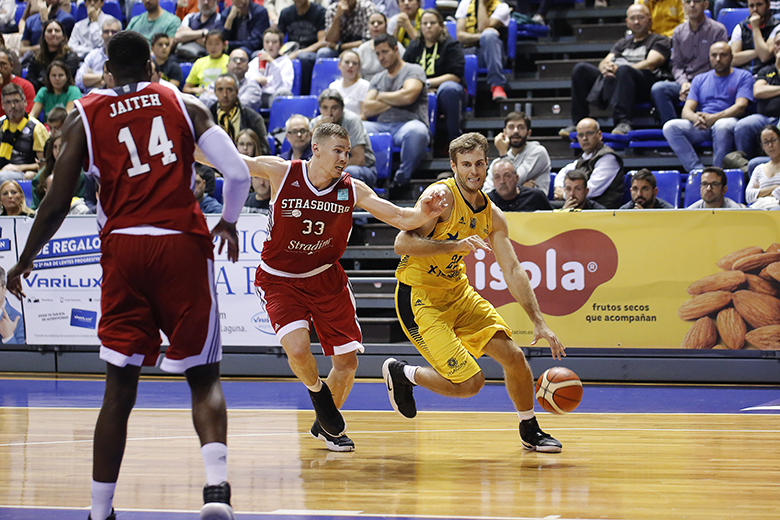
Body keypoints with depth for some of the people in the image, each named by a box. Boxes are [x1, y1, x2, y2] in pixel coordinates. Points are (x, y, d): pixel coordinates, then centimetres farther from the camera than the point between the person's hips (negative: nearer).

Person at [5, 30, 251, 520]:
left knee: (120, 388, 9)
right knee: (204, 378, 6)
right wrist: (228, 222, 18)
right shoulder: (185, 104, 9)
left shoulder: (84, 116, 8)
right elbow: (239, 174, -1)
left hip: (123, 246, 1)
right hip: (183, 244, -1)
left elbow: (57, 203, 5)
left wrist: (25, 260, 18)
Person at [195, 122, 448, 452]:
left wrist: (421, 214, -31)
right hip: (279, 279, -3)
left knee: (347, 362, 4)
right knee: (298, 348, -26)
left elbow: (401, 218, -10)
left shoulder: (352, 190, -10)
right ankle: (316, 391, 10)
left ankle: (325, 426, 32)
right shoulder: (282, 172, -15)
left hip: (326, 278, 3)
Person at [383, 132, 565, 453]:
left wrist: (539, 323, 0)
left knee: (513, 356, 0)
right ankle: (401, 374, 11)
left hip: (458, 291, 7)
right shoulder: (441, 195, -18)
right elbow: (402, 244, -25)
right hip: (419, 297, -7)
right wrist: (456, 245, -35)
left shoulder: (492, 216, 4)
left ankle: (530, 432, 22)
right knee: (469, 383, -15)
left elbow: (513, 271, 6)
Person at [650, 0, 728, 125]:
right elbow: (676, 65, 16)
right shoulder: (679, 32, 16)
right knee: (657, 88, -25)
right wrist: (684, 83, -7)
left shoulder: (718, 30, 2)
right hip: (685, 83, 5)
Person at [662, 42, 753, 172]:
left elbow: (740, 107, -5)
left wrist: (713, 118, -21)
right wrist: (696, 117, -16)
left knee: (722, 126, -41)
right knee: (670, 127, -25)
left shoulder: (743, 76, 10)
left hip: (728, 120, -4)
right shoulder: (700, 79, 22)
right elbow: (686, 111, 11)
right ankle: (698, 170, -31)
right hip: (700, 127, 4)